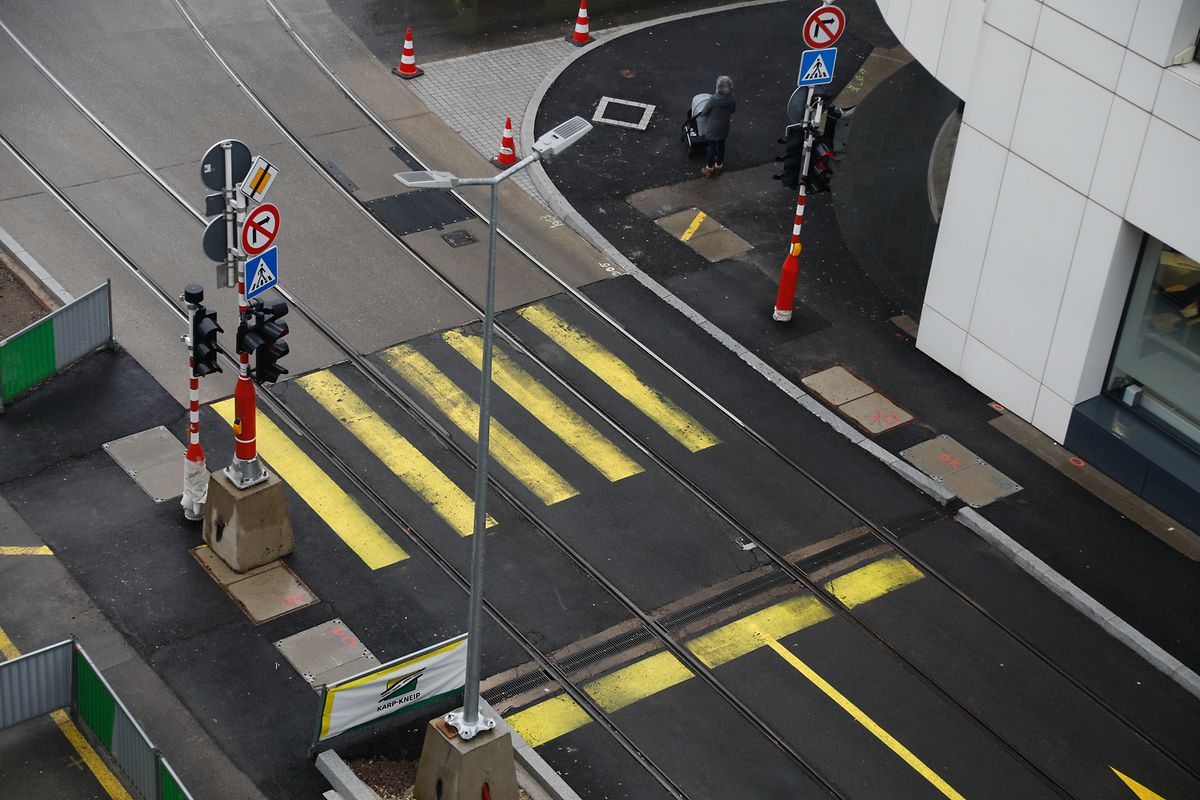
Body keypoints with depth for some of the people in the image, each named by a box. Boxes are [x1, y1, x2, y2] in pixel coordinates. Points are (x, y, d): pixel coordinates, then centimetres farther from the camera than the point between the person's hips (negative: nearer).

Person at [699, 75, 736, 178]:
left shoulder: (713, 100, -33)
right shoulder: (732, 99, -20)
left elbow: (704, 111, -18)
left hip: (712, 128, -3)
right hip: (724, 127, 3)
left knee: (712, 146, 15)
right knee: (721, 144, 24)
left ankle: (709, 169, 33)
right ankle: (718, 166, 44)